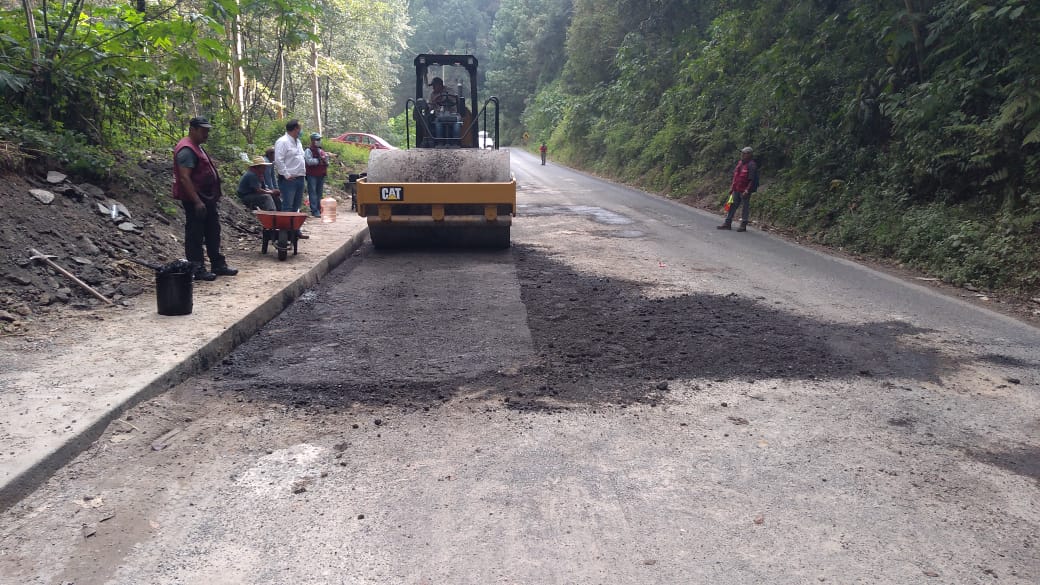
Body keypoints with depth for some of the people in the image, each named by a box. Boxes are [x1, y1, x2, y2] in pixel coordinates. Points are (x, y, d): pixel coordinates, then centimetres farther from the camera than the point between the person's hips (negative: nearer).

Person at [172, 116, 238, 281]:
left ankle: (218, 265, 24)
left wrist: (214, 196, 22)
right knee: (195, 234, -2)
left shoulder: (197, 147, 16)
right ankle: (197, 269, 4)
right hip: (195, 200, -11)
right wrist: (197, 201, -27)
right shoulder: (186, 150, -17)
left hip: (207, 198, 11)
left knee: (213, 232, 15)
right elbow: (184, 178, -24)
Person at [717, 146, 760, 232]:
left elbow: (752, 180, -17)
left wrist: (747, 190, -21)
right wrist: (732, 187, 17)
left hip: (744, 191, -8)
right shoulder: (740, 163, 12)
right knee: (732, 206, 10)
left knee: (744, 208, 2)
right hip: (736, 190, 8)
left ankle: (743, 225, 10)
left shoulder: (752, 165, -14)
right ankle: (727, 223, 16)